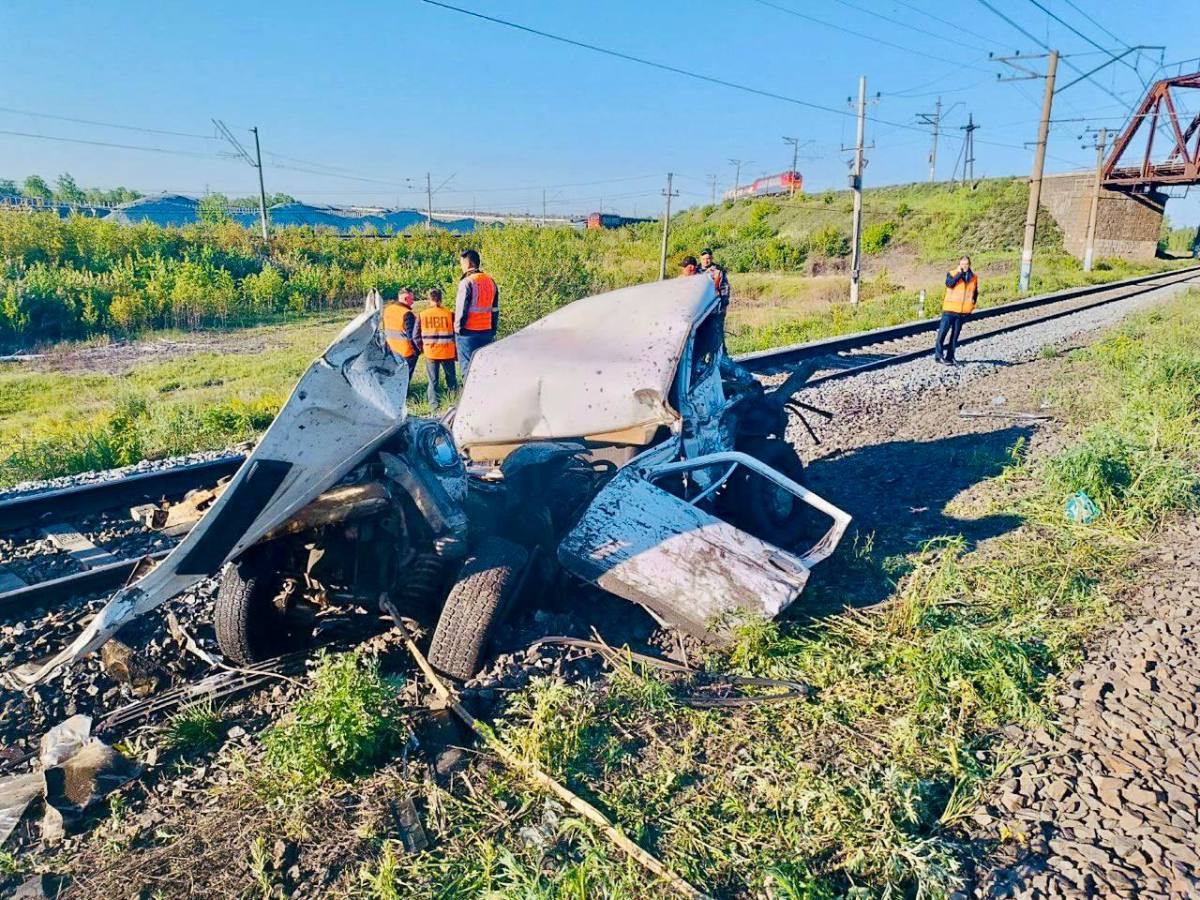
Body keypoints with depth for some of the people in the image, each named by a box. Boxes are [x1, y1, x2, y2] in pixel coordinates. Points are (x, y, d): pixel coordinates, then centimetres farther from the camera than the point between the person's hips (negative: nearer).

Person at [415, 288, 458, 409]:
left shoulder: (422, 315, -4)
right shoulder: (449, 314, -7)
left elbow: (416, 336, 1)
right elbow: (455, 333, -2)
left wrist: (421, 348, 18)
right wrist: (456, 351, 10)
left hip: (430, 353, 0)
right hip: (448, 352, 0)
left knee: (432, 380, 9)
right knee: (451, 378, 14)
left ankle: (433, 404, 6)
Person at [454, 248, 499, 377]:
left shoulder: (467, 282, -12)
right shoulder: (490, 281, 9)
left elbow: (461, 309, -13)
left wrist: (458, 329, -2)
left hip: (469, 332, -6)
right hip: (487, 332, 6)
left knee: (468, 368, -1)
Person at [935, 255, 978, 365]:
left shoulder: (974, 277, 11)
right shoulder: (952, 274, -1)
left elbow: (975, 293, 23)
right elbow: (950, 283, -22)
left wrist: (972, 303, 10)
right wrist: (960, 273, -17)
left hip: (963, 312, 4)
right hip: (950, 310, -3)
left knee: (955, 335, 7)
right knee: (942, 332, -7)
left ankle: (950, 357, 10)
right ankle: (939, 355, -2)